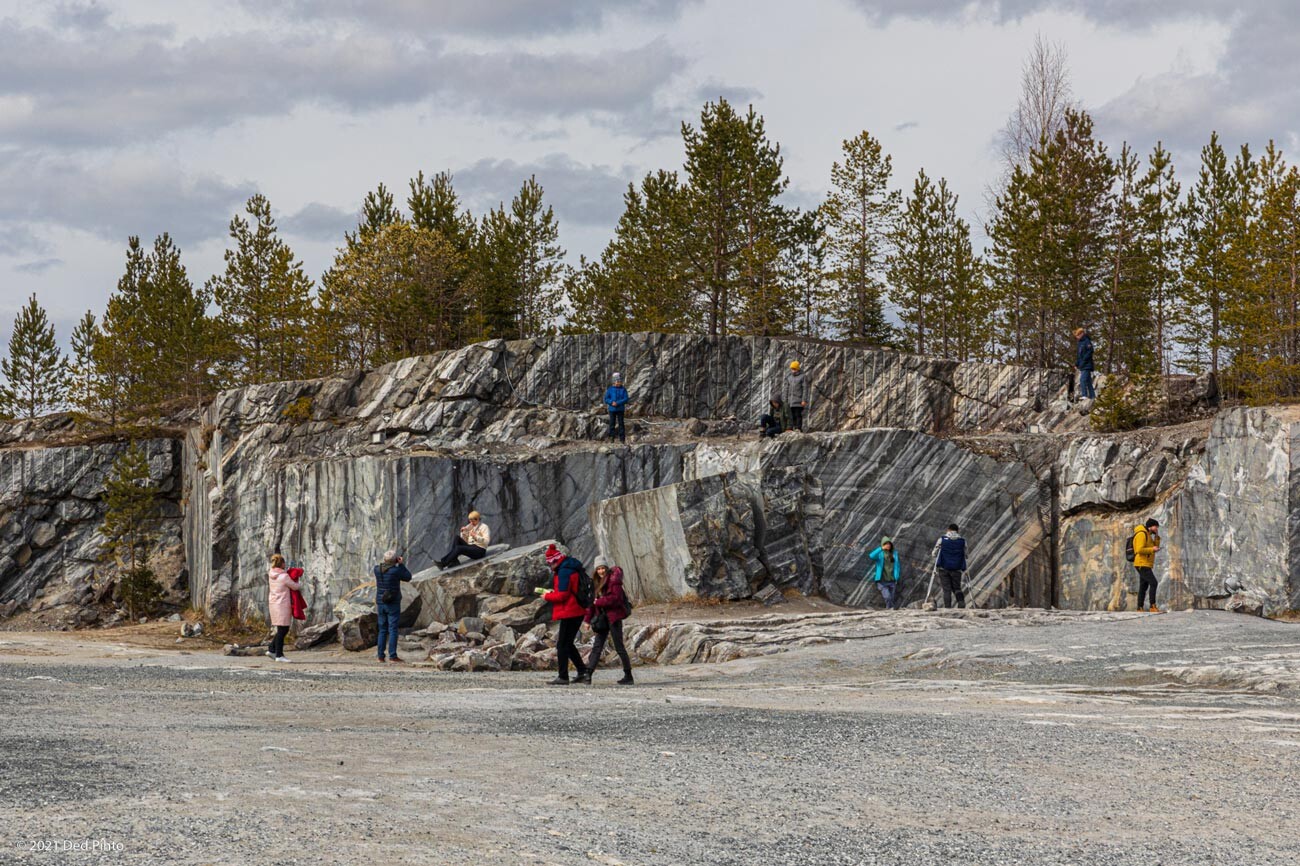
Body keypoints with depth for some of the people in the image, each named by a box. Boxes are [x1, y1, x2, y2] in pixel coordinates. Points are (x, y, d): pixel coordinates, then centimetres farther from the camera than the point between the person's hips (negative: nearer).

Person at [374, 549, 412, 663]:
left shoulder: (377, 569, 0)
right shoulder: (396, 570, -15)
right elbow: (408, 577, 1)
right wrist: (402, 564, 6)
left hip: (381, 603, 5)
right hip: (393, 604, -5)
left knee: (383, 630, 12)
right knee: (393, 630, -3)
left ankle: (380, 656, 8)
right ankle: (392, 656, -8)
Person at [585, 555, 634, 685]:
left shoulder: (614, 580, -10)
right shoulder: (597, 582, 13)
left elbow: (616, 598, -20)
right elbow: (593, 601, 15)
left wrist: (599, 602, -16)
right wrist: (588, 619, 12)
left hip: (614, 617, -8)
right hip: (602, 618, 8)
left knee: (619, 647, -3)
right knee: (597, 646, 3)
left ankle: (628, 676, 5)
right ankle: (588, 674, 0)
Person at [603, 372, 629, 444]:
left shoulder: (623, 389, 0)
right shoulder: (610, 389, 0)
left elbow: (626, 399, -6)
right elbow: (606, 399, 0)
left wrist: (617, 403, -18)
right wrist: (612, 402, -19)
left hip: (620, 410, 0)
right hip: (612, 409, 0)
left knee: (621, 423, 0)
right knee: (612, 423, 3)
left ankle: (622, 438, 4)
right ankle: (611, 437, 10)